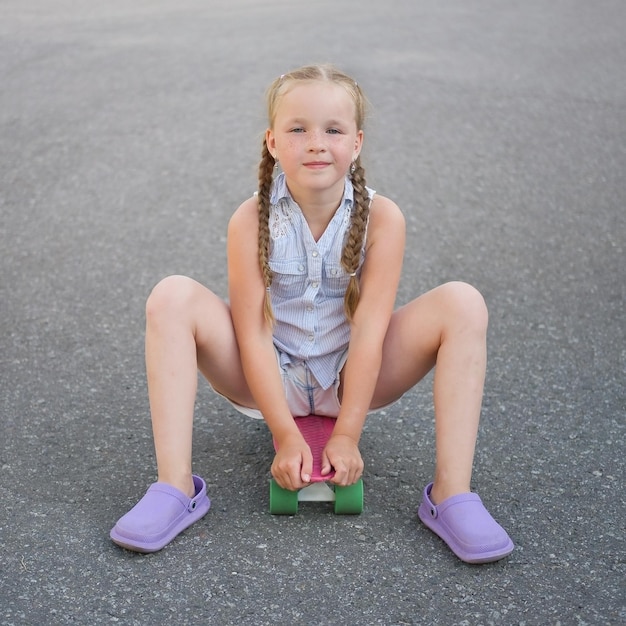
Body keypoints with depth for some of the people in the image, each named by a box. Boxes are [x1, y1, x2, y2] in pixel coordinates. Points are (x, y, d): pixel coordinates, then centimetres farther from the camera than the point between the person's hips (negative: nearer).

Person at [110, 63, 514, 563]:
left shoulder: (380, 217, -14)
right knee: (172, 298, -24)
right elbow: (253, 335, -18)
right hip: (271, 378, 0)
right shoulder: (253, 220, -15)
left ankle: (451, 494, -23)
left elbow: (368, 331, -18)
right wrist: (285, 435, -24)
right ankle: (175, 487, -24)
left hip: (351, 379, 1)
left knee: (463, 303, -21)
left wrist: (347, 435, -23)